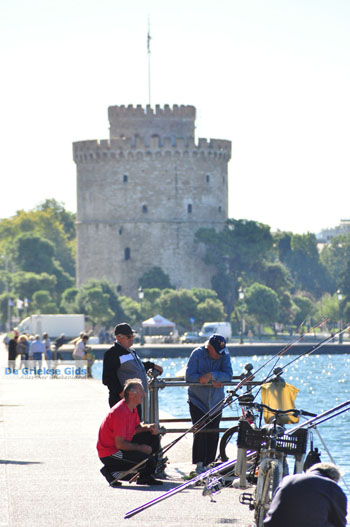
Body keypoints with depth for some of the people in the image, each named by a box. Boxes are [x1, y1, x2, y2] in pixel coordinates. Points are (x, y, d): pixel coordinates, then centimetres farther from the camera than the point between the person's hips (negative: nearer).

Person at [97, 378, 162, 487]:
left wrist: (147, 427, -4)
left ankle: (145, 476, 13)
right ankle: (111, 470, -8)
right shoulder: (120, 412, -27)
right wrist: (140, 448, -17)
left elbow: (136, 428, 19)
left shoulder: (133, 408, 4)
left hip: (123, 445, 10)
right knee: (148, 461, -22)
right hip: (109, 453, -10)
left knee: (152, 436, 10)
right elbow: (119, 444, -27)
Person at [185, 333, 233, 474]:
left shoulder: (224, 356, -4)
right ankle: (199, 464, -10)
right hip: (198, 400, -3)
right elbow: (189, 376, -16)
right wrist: (212, 381, -21)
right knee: (200, 431, -13)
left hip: (216, 401, 3)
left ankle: (209, 463, 11)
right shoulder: (197, 354, -11)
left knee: (213, 434, 2)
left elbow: (228, 376, -13)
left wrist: (212, 375, -28)